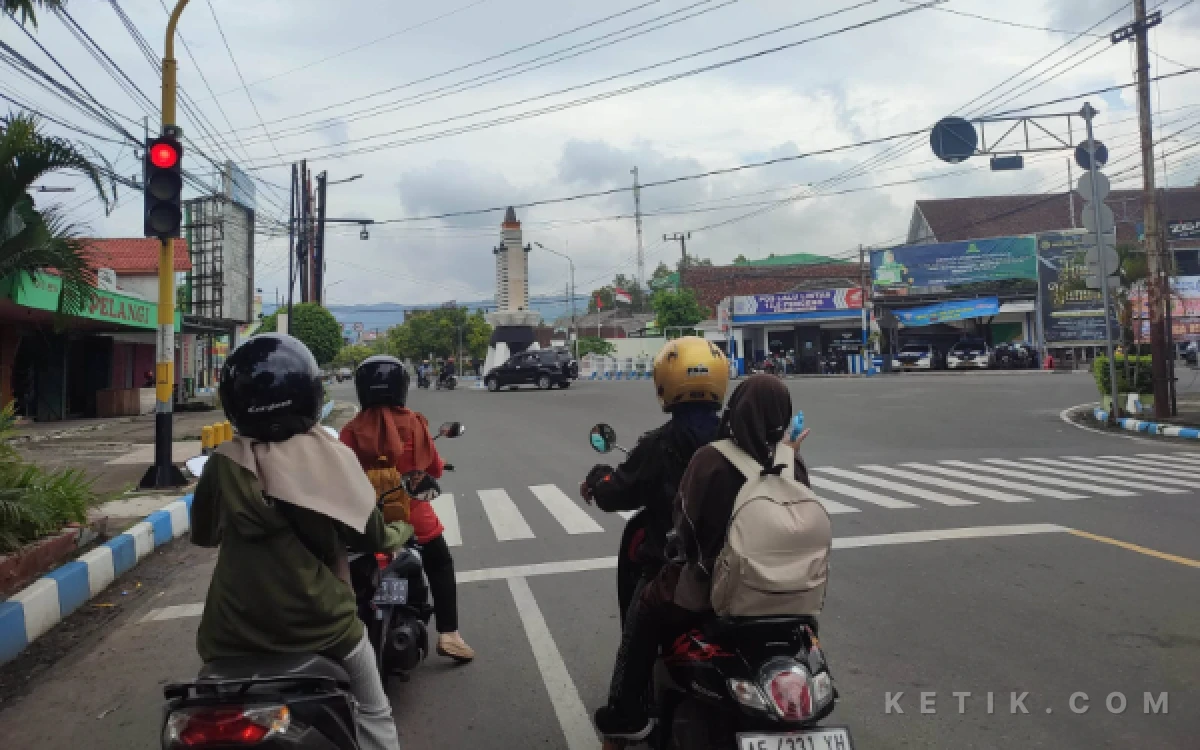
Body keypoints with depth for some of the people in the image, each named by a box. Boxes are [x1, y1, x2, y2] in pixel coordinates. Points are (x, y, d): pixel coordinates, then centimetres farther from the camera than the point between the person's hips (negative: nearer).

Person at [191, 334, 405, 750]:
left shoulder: (223, 465, -9)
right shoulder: (330, 455, -13)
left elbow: (202, 535, 7)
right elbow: (369, 534, -5)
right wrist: (400, 532, 17)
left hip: (240, 627, 2)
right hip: (320, 620, -1)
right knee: (373, 714, 20)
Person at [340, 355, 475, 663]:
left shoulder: (351, 430, -7)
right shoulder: (414, 423, -10)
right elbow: (434, 469, -3)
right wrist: (439, 464, 19)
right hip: (413, 516, -2)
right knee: (440, 567, 17)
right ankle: (448, 634, 9)